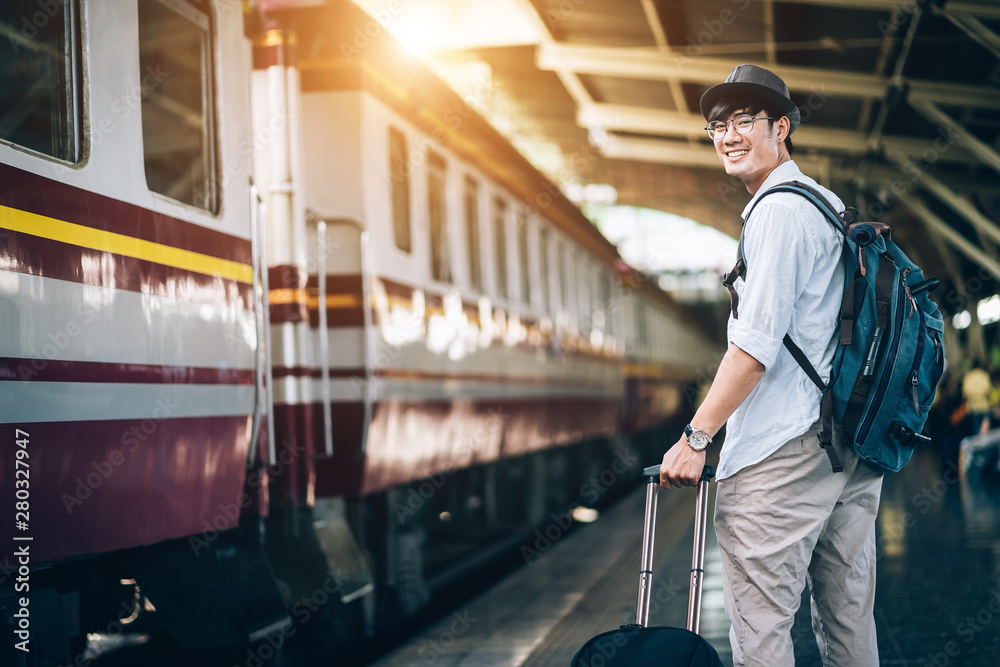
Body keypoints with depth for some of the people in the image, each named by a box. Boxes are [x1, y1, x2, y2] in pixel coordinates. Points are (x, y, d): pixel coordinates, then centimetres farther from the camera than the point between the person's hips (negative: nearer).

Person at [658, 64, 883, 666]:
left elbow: (757, 345, -18)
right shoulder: (833, 207, 20)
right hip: (857, 448, 10)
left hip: (784, 451, -10)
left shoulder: (779, 210, -10)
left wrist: (697, 437, -15)